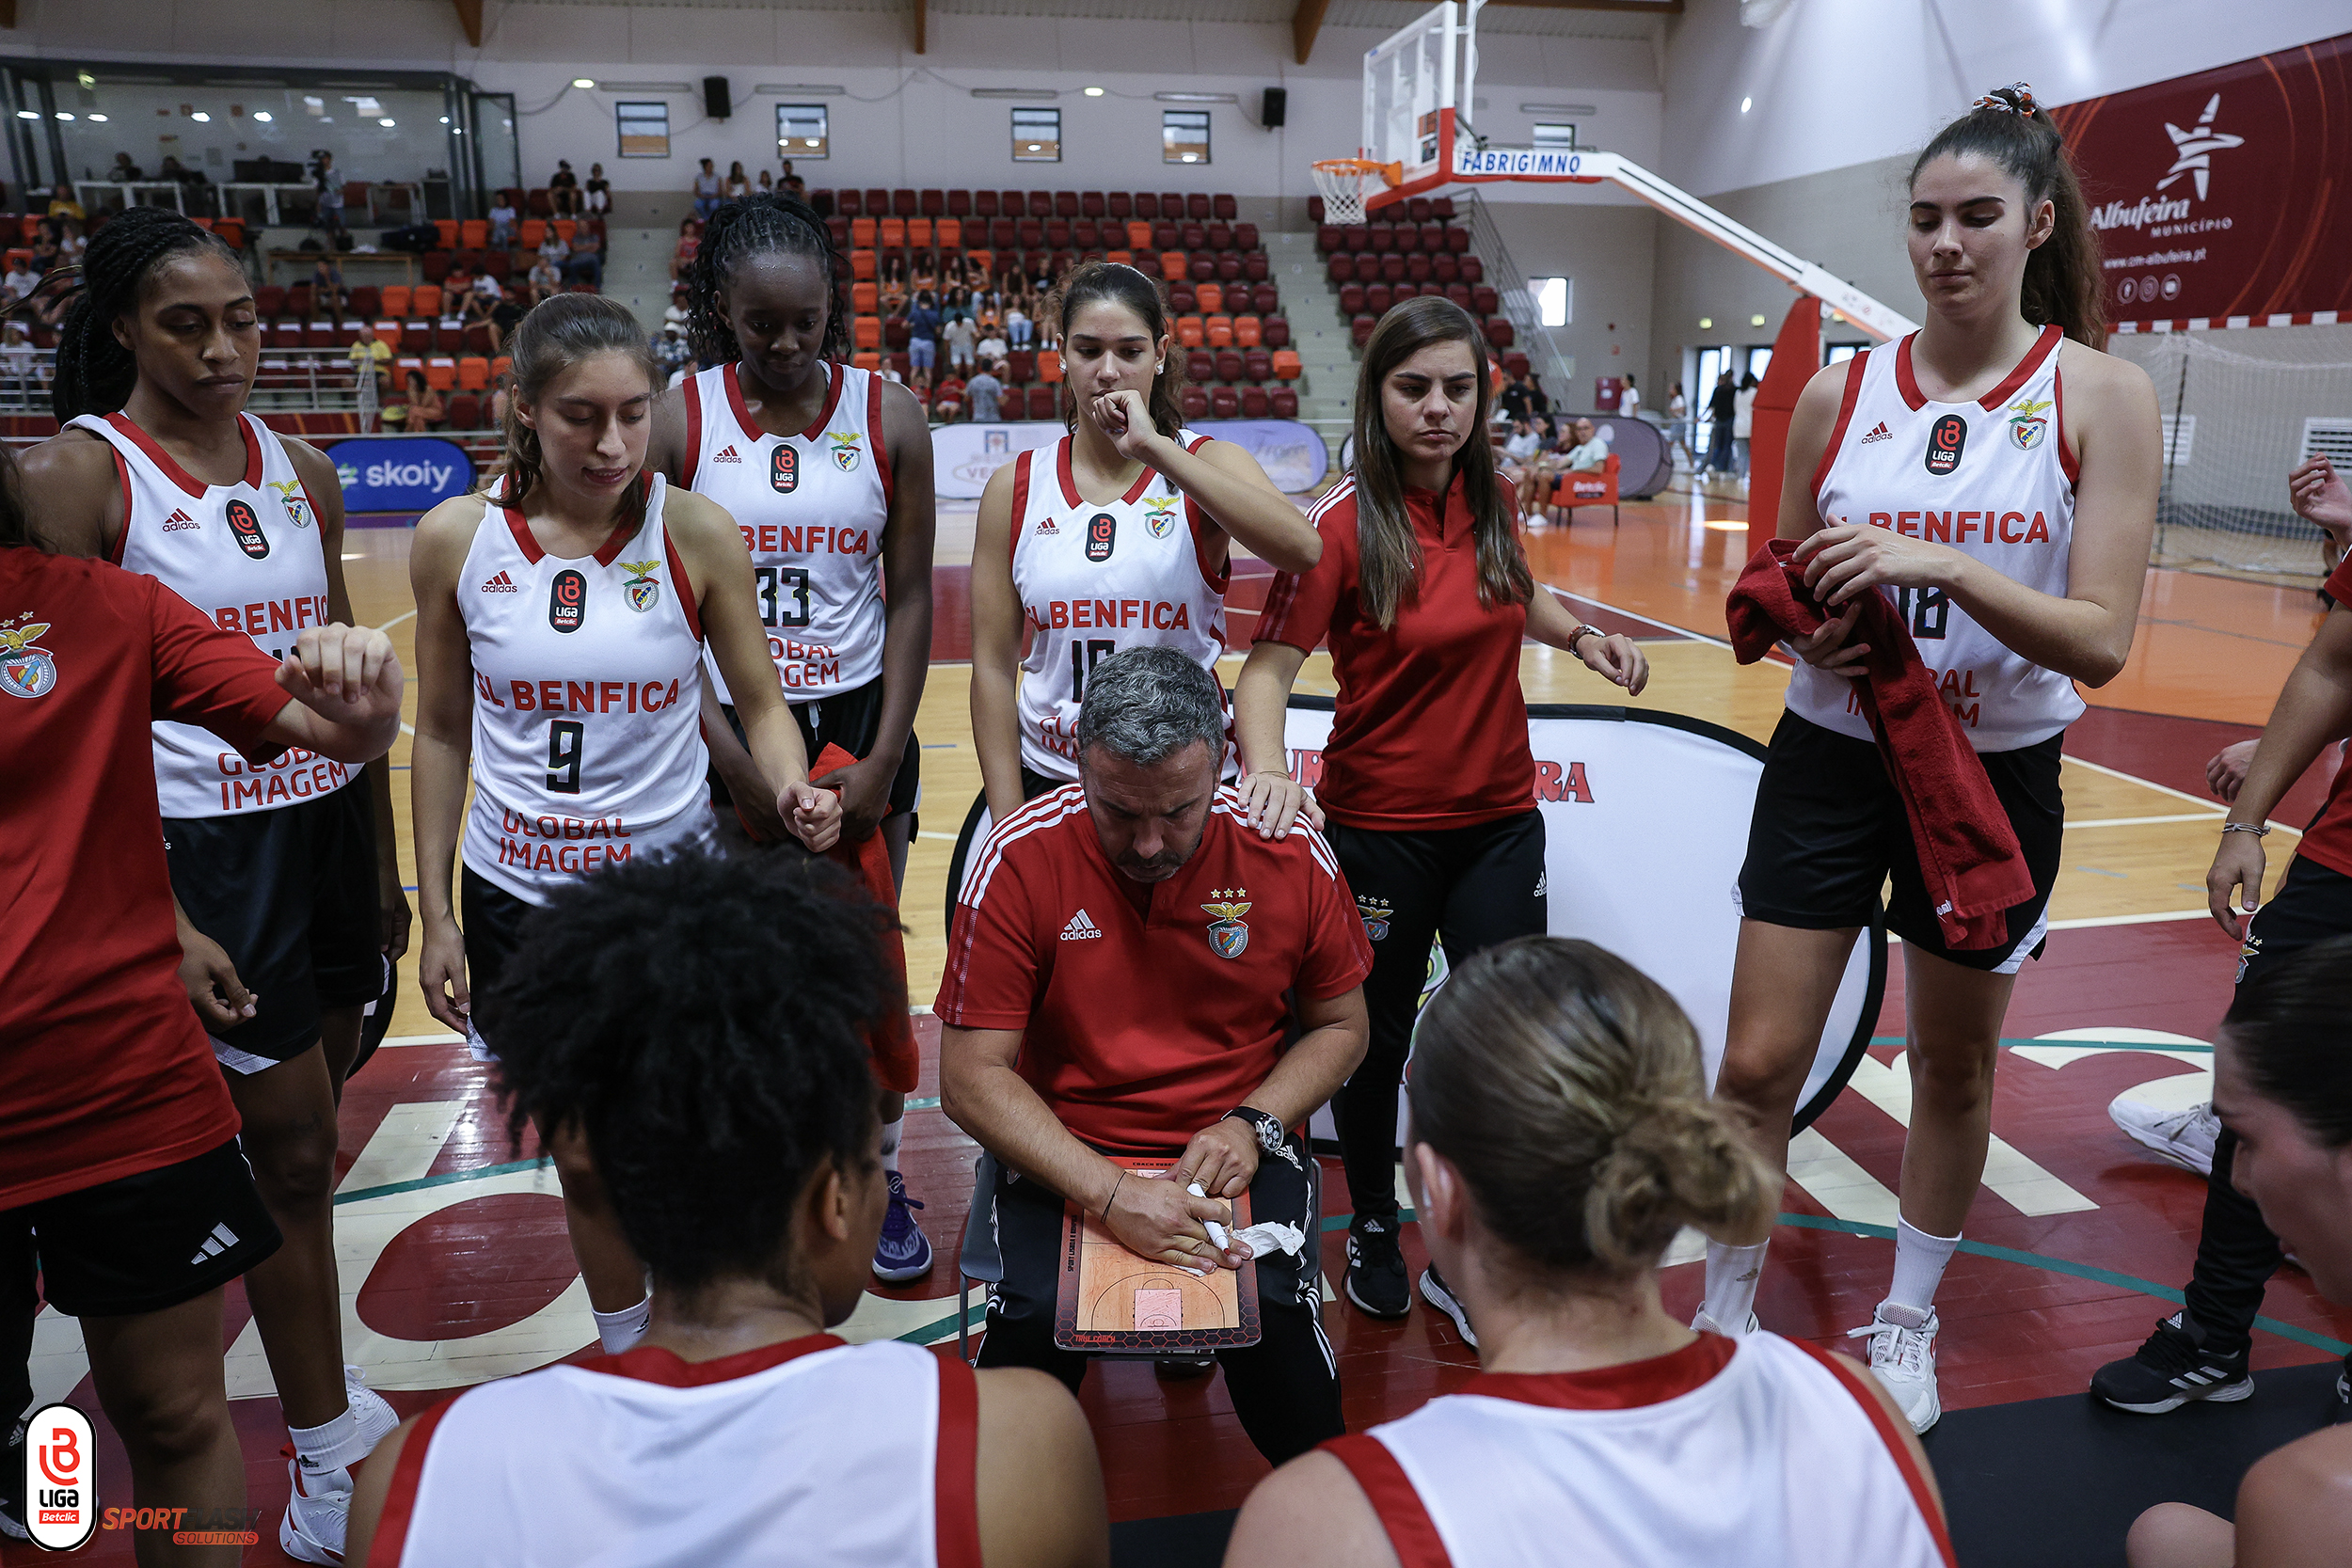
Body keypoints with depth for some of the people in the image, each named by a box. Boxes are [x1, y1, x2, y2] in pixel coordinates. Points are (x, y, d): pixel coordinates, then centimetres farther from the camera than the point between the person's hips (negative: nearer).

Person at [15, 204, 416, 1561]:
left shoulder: (301, 470, 8)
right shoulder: (79, 472, -8)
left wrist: (385, 864, 13)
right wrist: (161, 921, -15)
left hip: (330, 826, 5)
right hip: (202, 848, -5)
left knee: (307, 1130, 15)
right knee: (290, 1143, 2)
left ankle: (313, 1368, 35)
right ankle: (329, 1457, 19)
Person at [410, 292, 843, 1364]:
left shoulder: (696, 534, -10)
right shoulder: (457, 538, -6)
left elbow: (761, 703, -2)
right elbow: (442, 733, 3)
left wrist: (791, 791, -24)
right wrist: (435, 914, 4)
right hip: (518, 894, 2)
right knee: (582, 1156, 13)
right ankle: (625, 1356, 37)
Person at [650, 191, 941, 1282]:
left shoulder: (887, 417, -3)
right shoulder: (676, 423, -6)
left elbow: (910, 595, -1)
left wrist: (883, 759, -7)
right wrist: (733, 760, -11)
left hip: (859, 720, 1)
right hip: (727, 731, 0)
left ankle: (879, 1177, 27)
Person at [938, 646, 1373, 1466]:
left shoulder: (1289, 852, -8)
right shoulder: (1021, 860, -13)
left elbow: (1340, 1025, 7)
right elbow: (970, 1076, -12)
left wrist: (1252, 1126, -11)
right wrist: (1110, 1193, -23)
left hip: (1241, 1151, 1)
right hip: (1066, 1154, 0)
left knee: (1278, 1319, -24)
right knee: (1036, 1318, -26)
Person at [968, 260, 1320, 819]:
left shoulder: (1208, 464, -4)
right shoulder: (1013, 490, 1)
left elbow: (1301, 549, -26)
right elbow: (994, 667, 1)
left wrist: (1153, 448, -25)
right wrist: (1008, 821, -5)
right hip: (1047, 779, 1)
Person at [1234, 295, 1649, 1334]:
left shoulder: (1489, 497, 1)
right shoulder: (1343, 523, -15)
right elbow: (1270, 664, -18)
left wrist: (1580, 636, 3)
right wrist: (1265, 766, -37)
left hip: (1501, 819, 5)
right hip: (1381, 829, -4)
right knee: (1376, 1040, 11)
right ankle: (1373, 1231, 37)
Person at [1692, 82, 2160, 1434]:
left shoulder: (2101, 395, -8)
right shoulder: (1841, 393, -2)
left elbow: (2100, 639, -16)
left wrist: (1938, 564, -29)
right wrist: (1814, 628, -15)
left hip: (1996, 775, -1)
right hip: (1832, 759, 1)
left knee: (1956, 1067, 15)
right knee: (1759, 1065, 1)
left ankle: (1909, 1321, 38)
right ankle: (1726, 1314, 24)